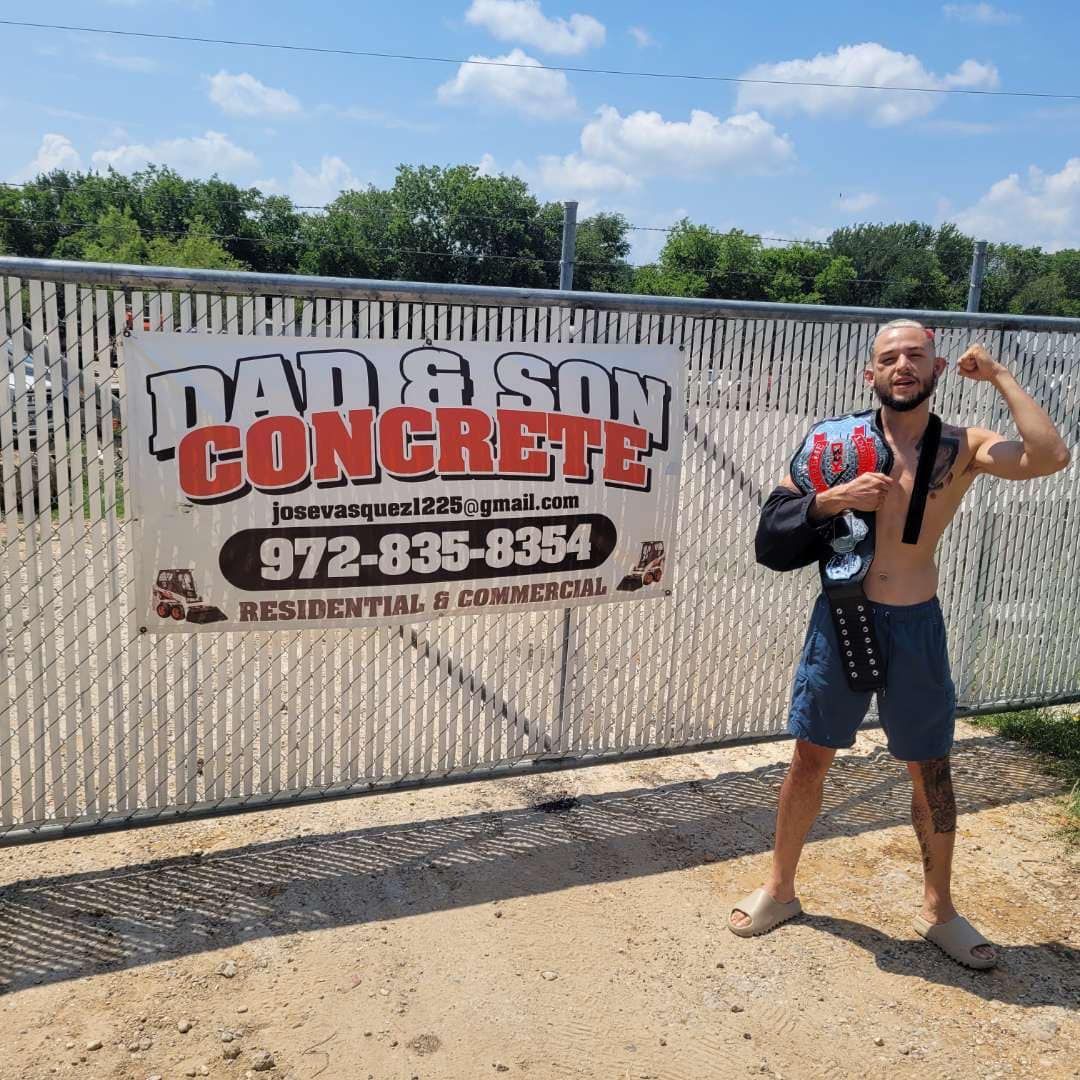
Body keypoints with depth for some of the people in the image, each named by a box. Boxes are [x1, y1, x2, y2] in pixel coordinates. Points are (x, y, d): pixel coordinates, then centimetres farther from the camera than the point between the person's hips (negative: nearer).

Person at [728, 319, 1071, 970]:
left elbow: (1051, 458, -21)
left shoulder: (962, 448, -3)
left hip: (916, 624, 0)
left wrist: (1000, 376, -14)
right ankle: (781, 889, 28)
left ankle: (939, 910, 31)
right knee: (811, 757, 10)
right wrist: (834, 499, -18)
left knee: (932, 769, 11)